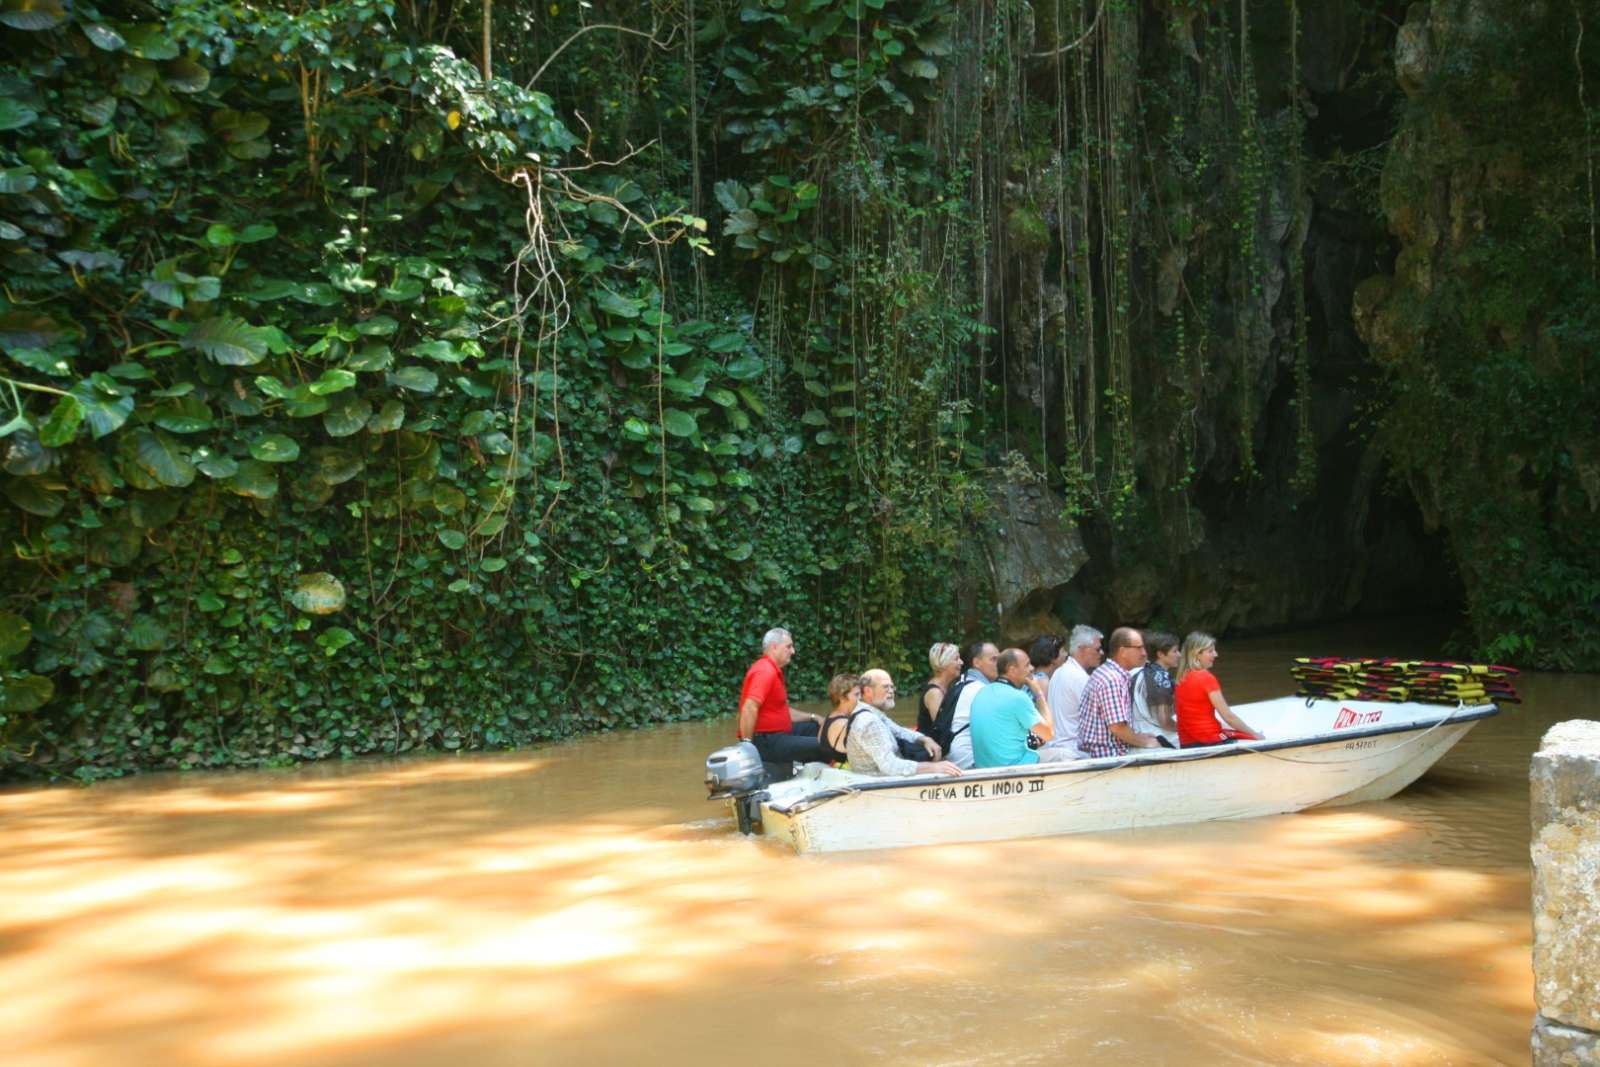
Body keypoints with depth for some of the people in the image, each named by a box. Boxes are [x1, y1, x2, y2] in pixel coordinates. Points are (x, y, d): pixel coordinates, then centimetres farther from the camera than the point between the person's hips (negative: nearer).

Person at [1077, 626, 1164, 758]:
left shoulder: (1105, 672, 14)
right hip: (1107, 755, -9)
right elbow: (1117, 727, -21)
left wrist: (1138, 736, 14)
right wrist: (1145, 743, -7)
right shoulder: (1113, 680, -17)